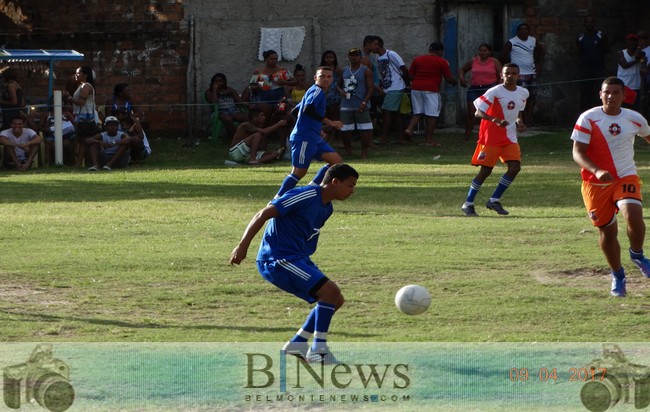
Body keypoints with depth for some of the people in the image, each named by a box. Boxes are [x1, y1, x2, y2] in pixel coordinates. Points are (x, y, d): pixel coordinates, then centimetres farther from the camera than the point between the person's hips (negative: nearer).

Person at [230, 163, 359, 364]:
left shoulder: (326, 208, 12)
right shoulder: (305, 196, -17)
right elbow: (263, 215, -18)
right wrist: (243, 246, -22)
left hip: (298, 259, 10)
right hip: (277, 259, -10)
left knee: (335, 300, 9)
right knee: (331, 291, -19)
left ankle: (297, 344, 15)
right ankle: (318, 349, -12)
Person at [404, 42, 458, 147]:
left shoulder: (417, 59, 11)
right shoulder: (441, 62, -1)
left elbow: (410, 75, 9)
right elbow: (449, 79, -1)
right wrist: (455, 82, 19)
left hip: (416, 88, 4)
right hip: (431, 89, -4)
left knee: (417, 112, 15)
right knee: (432, 115, 2)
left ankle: (409, 129, -9)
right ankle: (429, 140, 1)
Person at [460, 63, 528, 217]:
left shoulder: (523, 93, 5)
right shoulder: (494, 92, -14)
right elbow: (478, 112, -17)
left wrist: (519, 121, 1)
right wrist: (495, 120, -32)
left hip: (510, 137, 6)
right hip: (491, 137, -6)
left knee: (515, 167, -8)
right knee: (485, 170, -6)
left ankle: (494, 200, 5)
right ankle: (468, 204, 7)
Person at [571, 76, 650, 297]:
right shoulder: (587, 119, -9)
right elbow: (578, 152, -14)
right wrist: (597, 171, -30)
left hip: (626, 177, 1)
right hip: (595, 184, -1)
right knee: (607, 230, 4)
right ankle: (617, 276, 26)